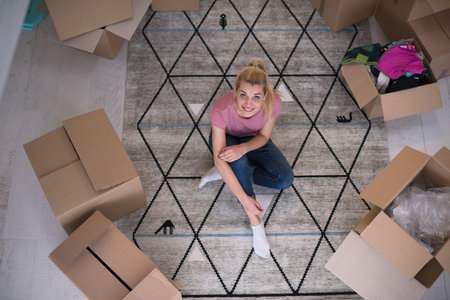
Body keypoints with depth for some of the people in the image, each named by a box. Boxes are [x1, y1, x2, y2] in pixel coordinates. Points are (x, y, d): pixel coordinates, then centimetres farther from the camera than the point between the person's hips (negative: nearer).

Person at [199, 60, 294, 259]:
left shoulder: (273, 103, -32)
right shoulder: (222, 110, -39)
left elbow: (263, 137, -16)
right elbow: (220, 160, -37)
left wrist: (243, 148, -40)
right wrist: (245, 199, -38)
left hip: (253, 140, 3)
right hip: (226, 138, -2)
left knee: (285, 179, -15)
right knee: (237, 161, -38)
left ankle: (226, 173, -5)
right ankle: (255, 221, -20)